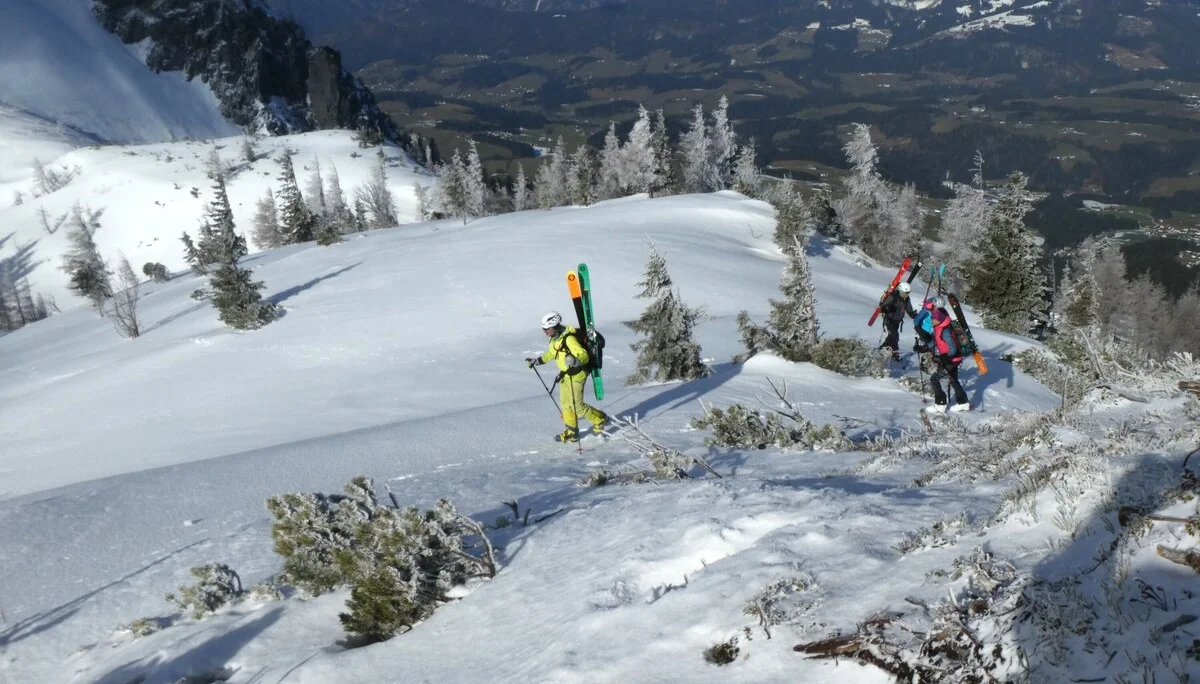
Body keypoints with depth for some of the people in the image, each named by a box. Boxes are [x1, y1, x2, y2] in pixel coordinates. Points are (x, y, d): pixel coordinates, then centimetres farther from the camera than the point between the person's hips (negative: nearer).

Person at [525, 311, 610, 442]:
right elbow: (551, 354, 24)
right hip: (564, 374, 9)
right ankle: (572, 432, 24)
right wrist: (537, 360, 25)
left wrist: (575, 360, -51)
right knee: (565, 404, 13)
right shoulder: (555, 339, 3)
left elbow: (584, 355, -32)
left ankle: (601, 419, 17)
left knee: (577, 405, -2)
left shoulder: (569, 338, -27)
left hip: (576, 375, -9)